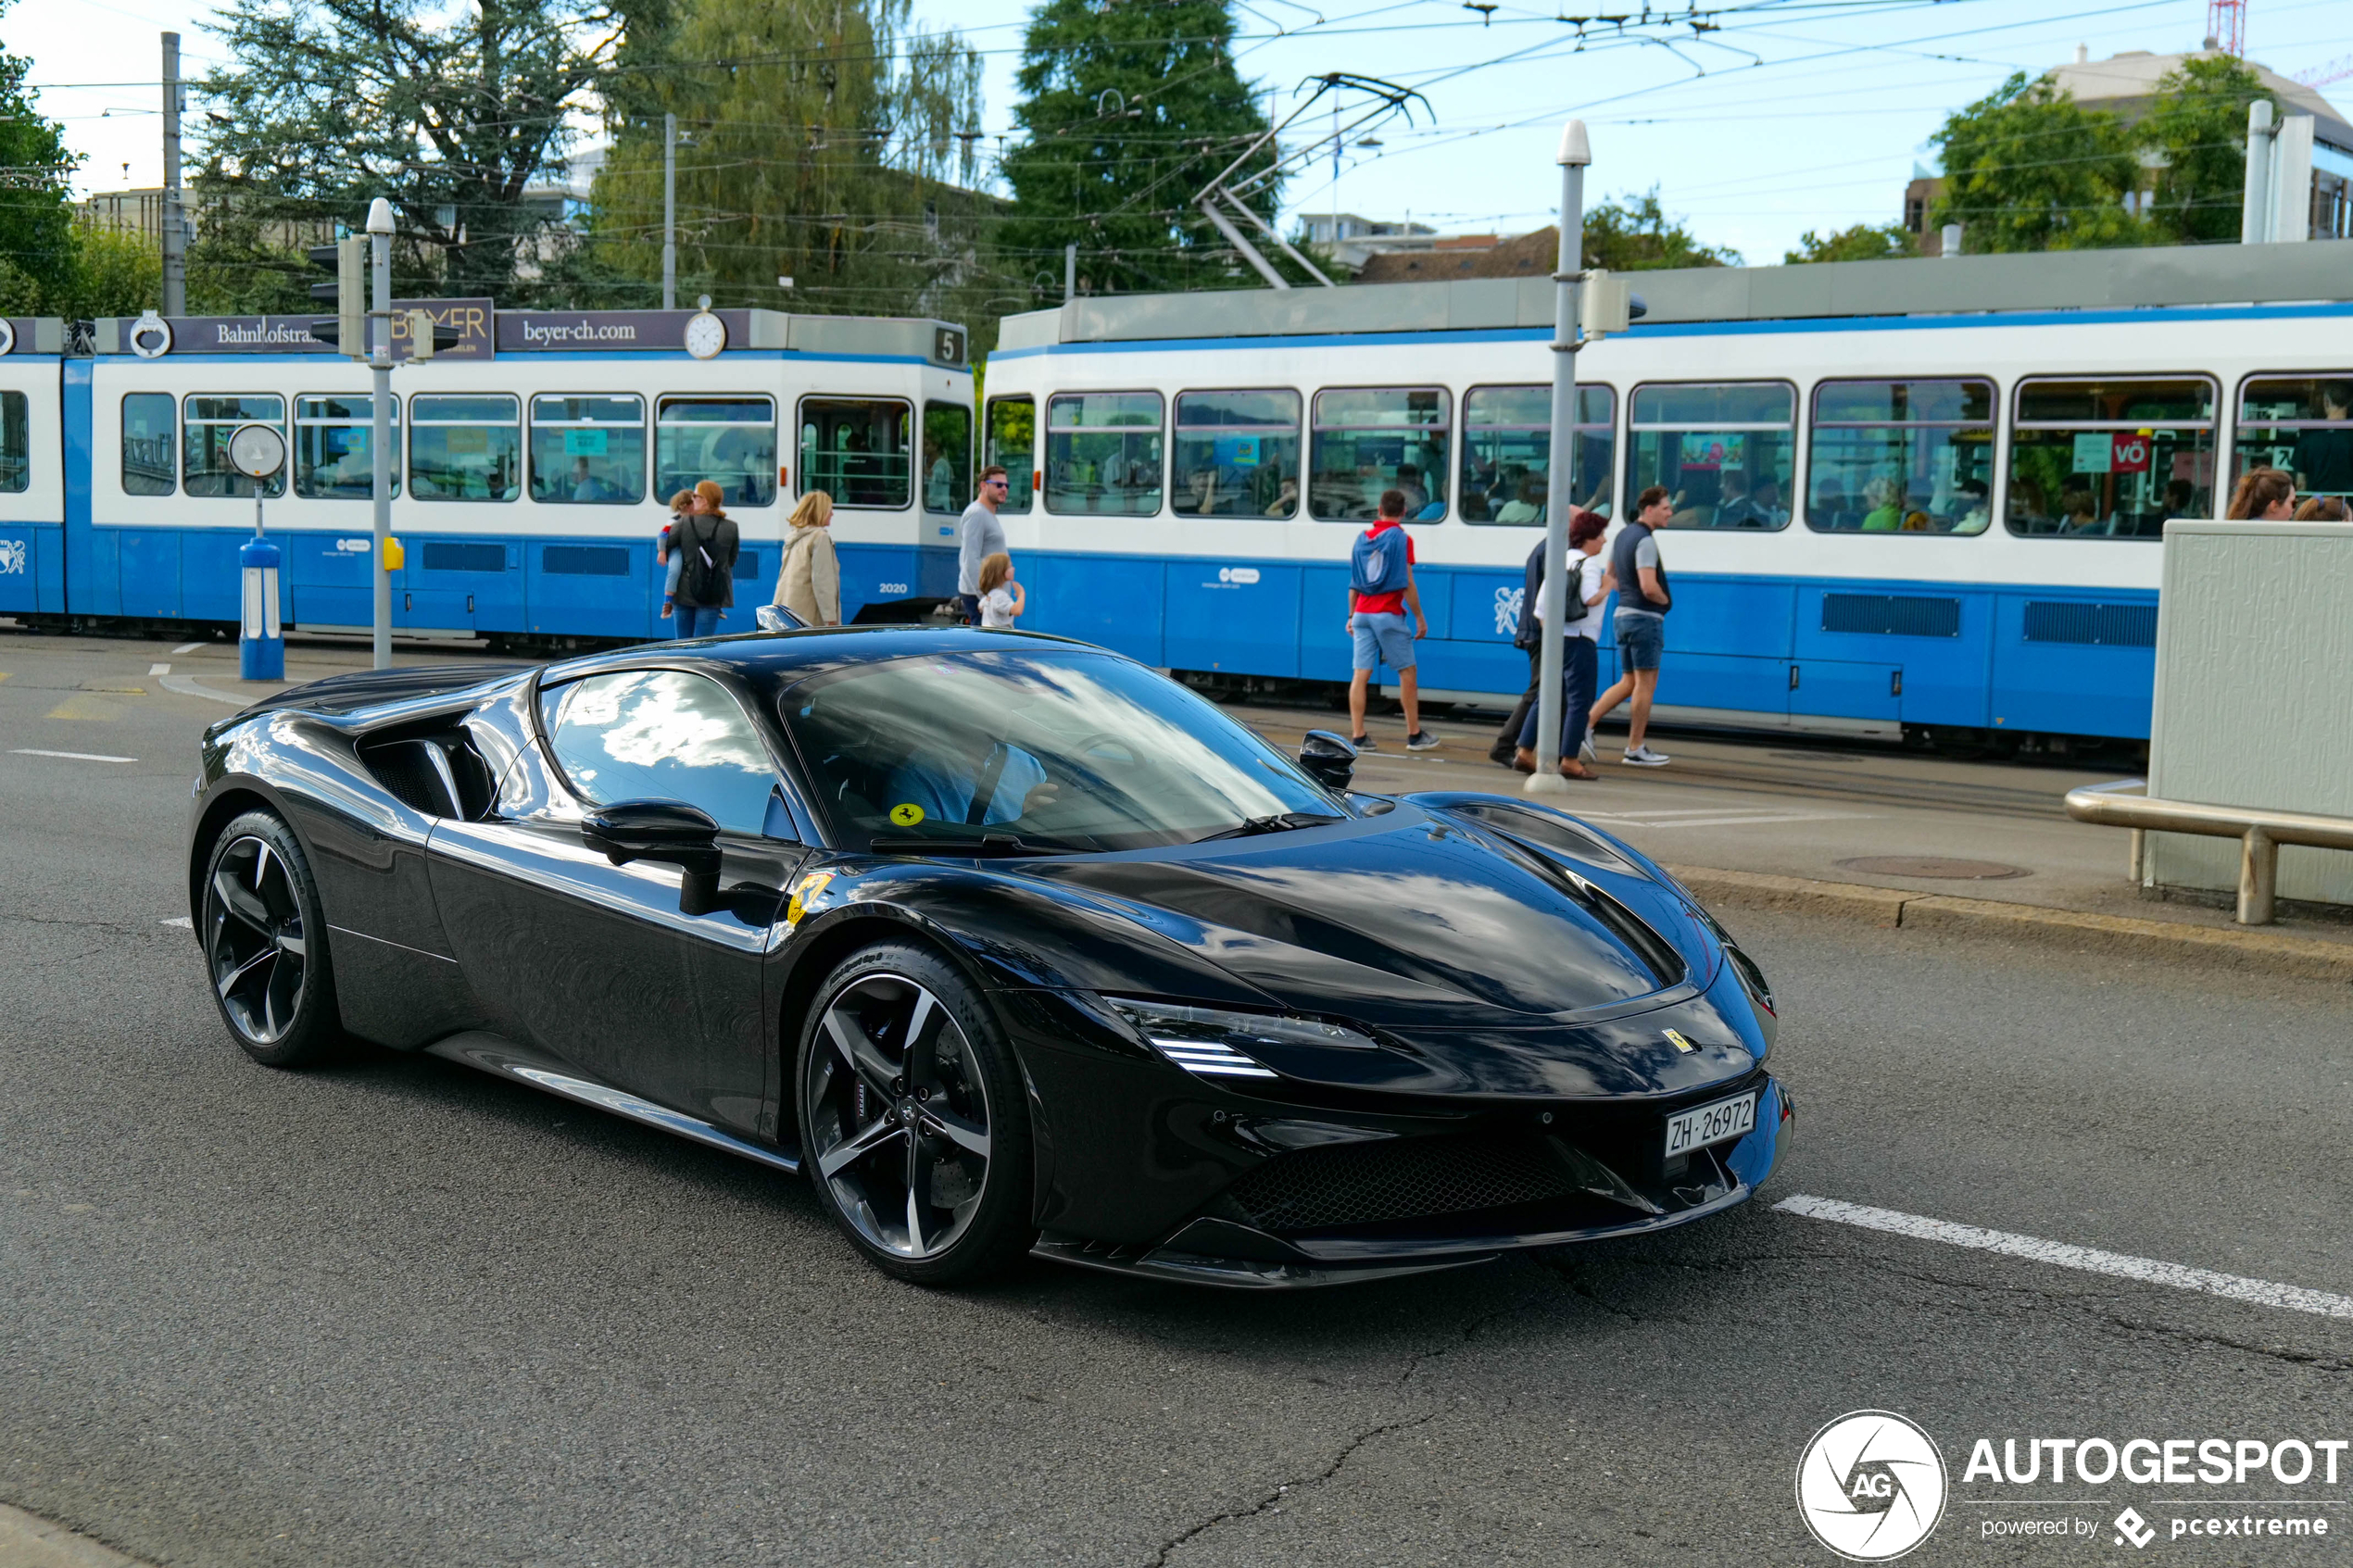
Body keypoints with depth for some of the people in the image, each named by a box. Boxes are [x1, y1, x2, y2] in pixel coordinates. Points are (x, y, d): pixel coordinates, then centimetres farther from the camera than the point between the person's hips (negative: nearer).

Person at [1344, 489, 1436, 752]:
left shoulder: (1362, 538, 10)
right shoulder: (1401, 538, -6)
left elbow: (1354, 583, 13)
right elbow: (1407, 584, -10)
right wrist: (1420, 619, -4)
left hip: (1362, 614, 5)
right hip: (1389, 615, -5)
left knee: (1360, 675, 1)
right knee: (1407, 673, 6)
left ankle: (1358, 736, -2)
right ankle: (1414, 735, 11)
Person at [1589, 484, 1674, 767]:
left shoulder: (1623, 535, 12)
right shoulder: (1645, 541, -17)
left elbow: (1611, 576, 23)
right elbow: (1649, 587, -24)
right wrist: (1666, 600, -5)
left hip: (1623, 614, 9)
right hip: (1645, 618, -9)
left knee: (1628, 682, 15)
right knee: (1645, 684, -1)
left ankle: (1585, 723, 6)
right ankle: (1635, 749, 3)